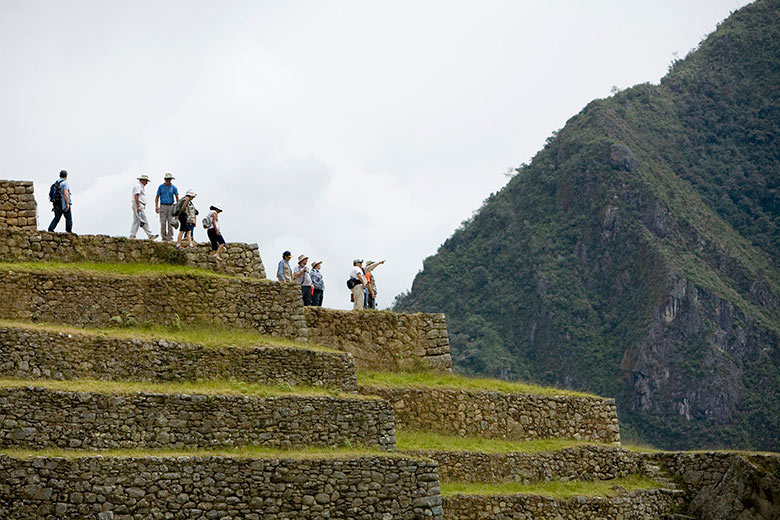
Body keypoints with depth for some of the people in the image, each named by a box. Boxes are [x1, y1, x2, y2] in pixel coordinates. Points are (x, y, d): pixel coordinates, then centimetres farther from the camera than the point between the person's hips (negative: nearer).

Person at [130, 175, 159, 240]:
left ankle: (132, 235, 6)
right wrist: (138, 206, -24)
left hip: (140, 206, 11)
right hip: (139, 205, -11)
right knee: (144, 221, -10)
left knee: (136, 221, 8)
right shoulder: (138, 186, -10)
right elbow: (136, 196, -19)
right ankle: (150, 235, -12)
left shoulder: (142, 187, 22)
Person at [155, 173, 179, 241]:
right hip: (163, 206, 0)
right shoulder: (160, 187, 7)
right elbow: (157, 197, 9)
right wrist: (156, 206, -2)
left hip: (171, 206, 0)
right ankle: (164, 237, 0)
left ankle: (170, 237, 0)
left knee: (170, 222, -4)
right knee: (163, 222, -5)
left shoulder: (174, 188, 6)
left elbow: (177, 197, -1)